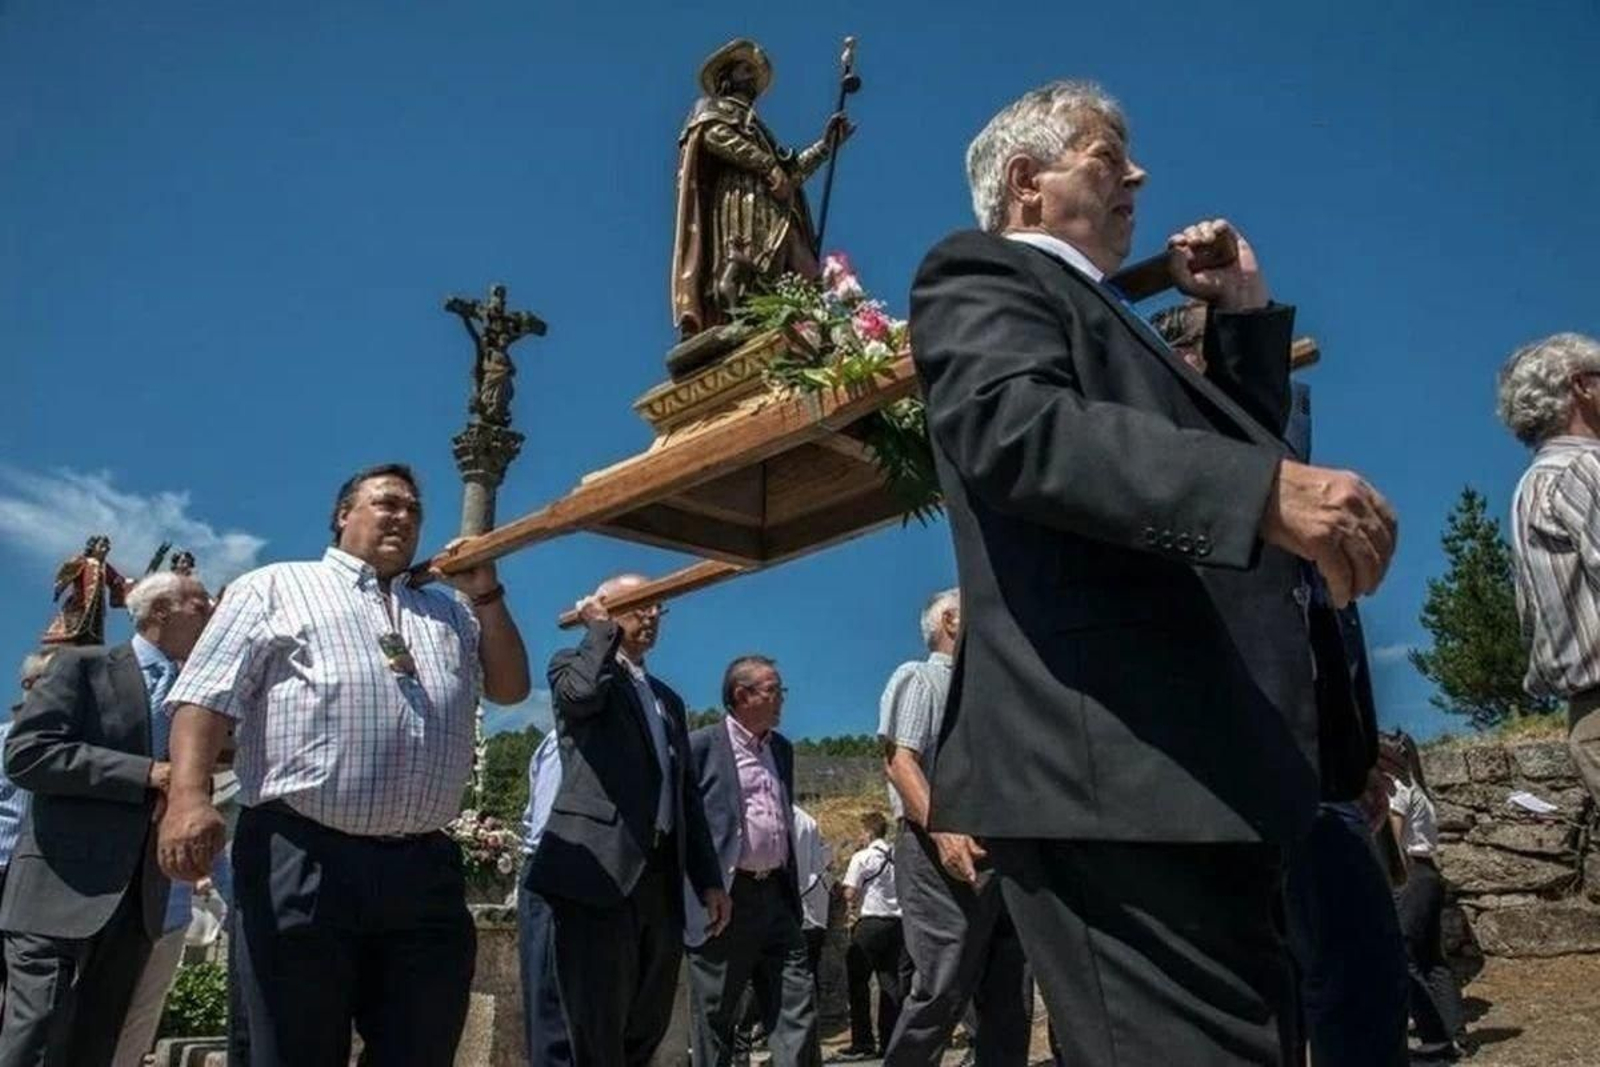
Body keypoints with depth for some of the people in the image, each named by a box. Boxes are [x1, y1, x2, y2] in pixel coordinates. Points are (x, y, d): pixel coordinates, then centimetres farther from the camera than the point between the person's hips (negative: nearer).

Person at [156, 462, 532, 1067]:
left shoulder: (449, 611, 25)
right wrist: (190, 794, -15)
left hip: (424, 870, 5)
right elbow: (209, 693, 1)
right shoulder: (274, 587, 12)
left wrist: (484, 593, 12)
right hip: (299, 860, -4)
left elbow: (510, 688, 19)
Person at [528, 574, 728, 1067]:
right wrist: (602, 626, -2)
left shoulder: (668, 699, 24)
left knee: (648, 1027, 12)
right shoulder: (574, 664, 6)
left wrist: (708, 879, 14)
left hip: (661, 877, 7)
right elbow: (583, 691, -20)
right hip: (599, 870, -7)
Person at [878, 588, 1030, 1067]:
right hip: (943, 853, -8)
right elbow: (899, 760, -12)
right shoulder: (917, 678, 2)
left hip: (1001, 855, 8)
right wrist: (941, 828, -26)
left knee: (1009, 1000, 6)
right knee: (941, 991, -10)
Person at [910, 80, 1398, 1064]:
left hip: (1200, 775, 10)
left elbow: (1234, 445, 36)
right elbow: (1013, 422, -20)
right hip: (1117, 774, -10)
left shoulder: (1107, 321, 30)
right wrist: (1265, 489, -29)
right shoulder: (983, 275, 3)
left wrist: (1246, 314, 28)